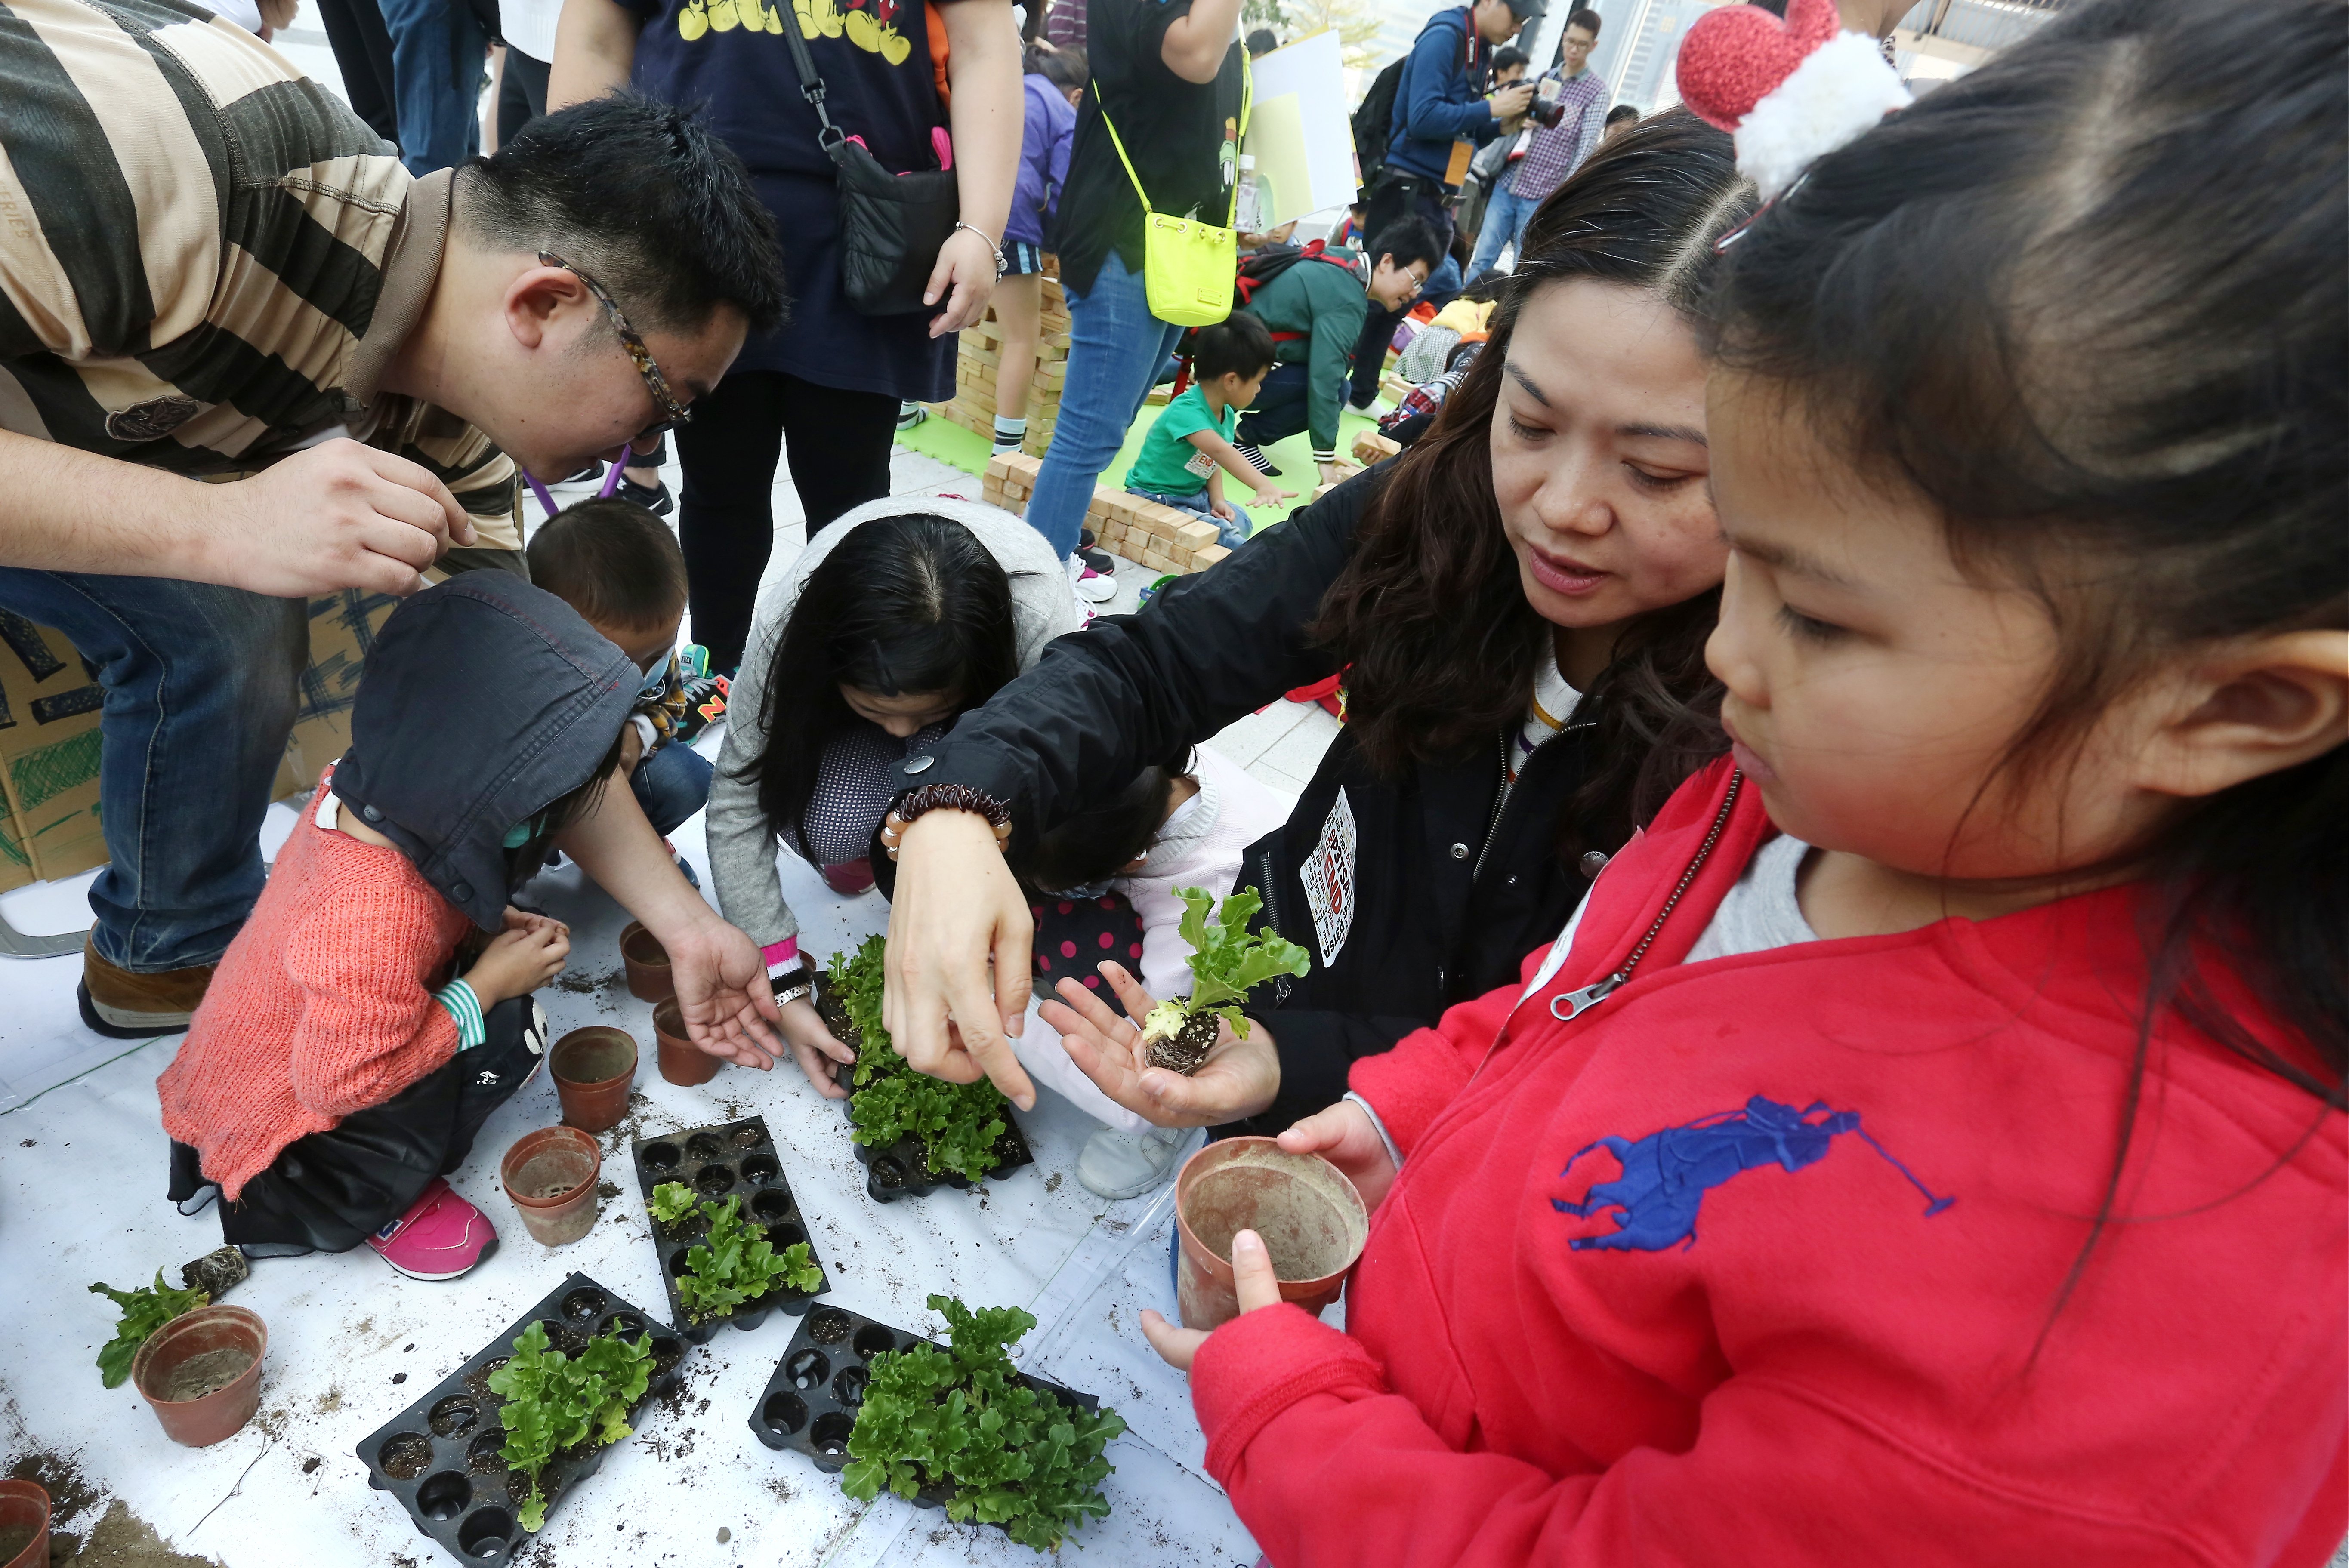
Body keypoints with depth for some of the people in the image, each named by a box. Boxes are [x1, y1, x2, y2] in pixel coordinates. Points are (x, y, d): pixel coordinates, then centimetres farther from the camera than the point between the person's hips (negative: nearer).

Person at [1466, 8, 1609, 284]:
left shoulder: (1596, 90, 0)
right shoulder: (1544, 78, 13)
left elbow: (1586, 148, -6)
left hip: (1542, 195, -4)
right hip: (1507, 184, 4)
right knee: (1481, 261, 2)